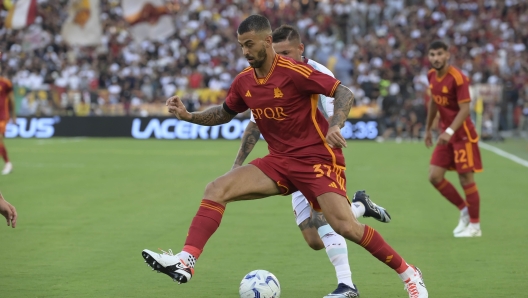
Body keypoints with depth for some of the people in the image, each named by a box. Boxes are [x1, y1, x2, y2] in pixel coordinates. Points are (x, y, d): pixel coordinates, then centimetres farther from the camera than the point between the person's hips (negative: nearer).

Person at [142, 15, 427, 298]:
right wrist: (188, 116, 5)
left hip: (318, 158, -6)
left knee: (345, 226, -20)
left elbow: (344, 93, -17)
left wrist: (335, 126, -35)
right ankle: (186, 261, -19)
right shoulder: (244, 82, 3)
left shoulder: (294, 71, -17)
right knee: (216, 189, -11)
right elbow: (224, 113, 21)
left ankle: (409, 274, -1)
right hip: (279, 162, 6)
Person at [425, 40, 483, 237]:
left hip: (462, 134, -7)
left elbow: (464, 109, -23)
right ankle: (464, 209, 20)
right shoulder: (432, 76, 4)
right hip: (446, 134, 7)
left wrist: (450, 131, -34)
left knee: (465, 178, -4)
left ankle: (475, 226, 8)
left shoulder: (457, 78, -19)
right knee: (434, 176, 0)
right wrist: (428, 129, 22)